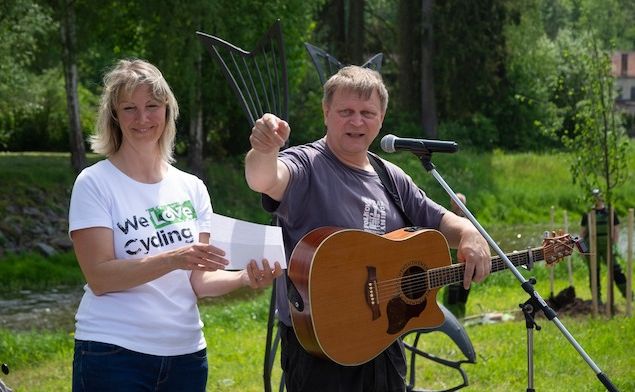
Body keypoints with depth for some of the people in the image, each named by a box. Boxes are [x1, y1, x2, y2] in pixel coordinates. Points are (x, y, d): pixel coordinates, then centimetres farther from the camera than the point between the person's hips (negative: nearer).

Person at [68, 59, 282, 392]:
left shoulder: (191, 188, 7)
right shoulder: (95, 183, -5)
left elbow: (198, 281, 6)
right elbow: (99, 278, -13)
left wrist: (244, 278, -13)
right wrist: (173, 259, -24)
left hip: (186, 352, 4)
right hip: (113, 354, -4)